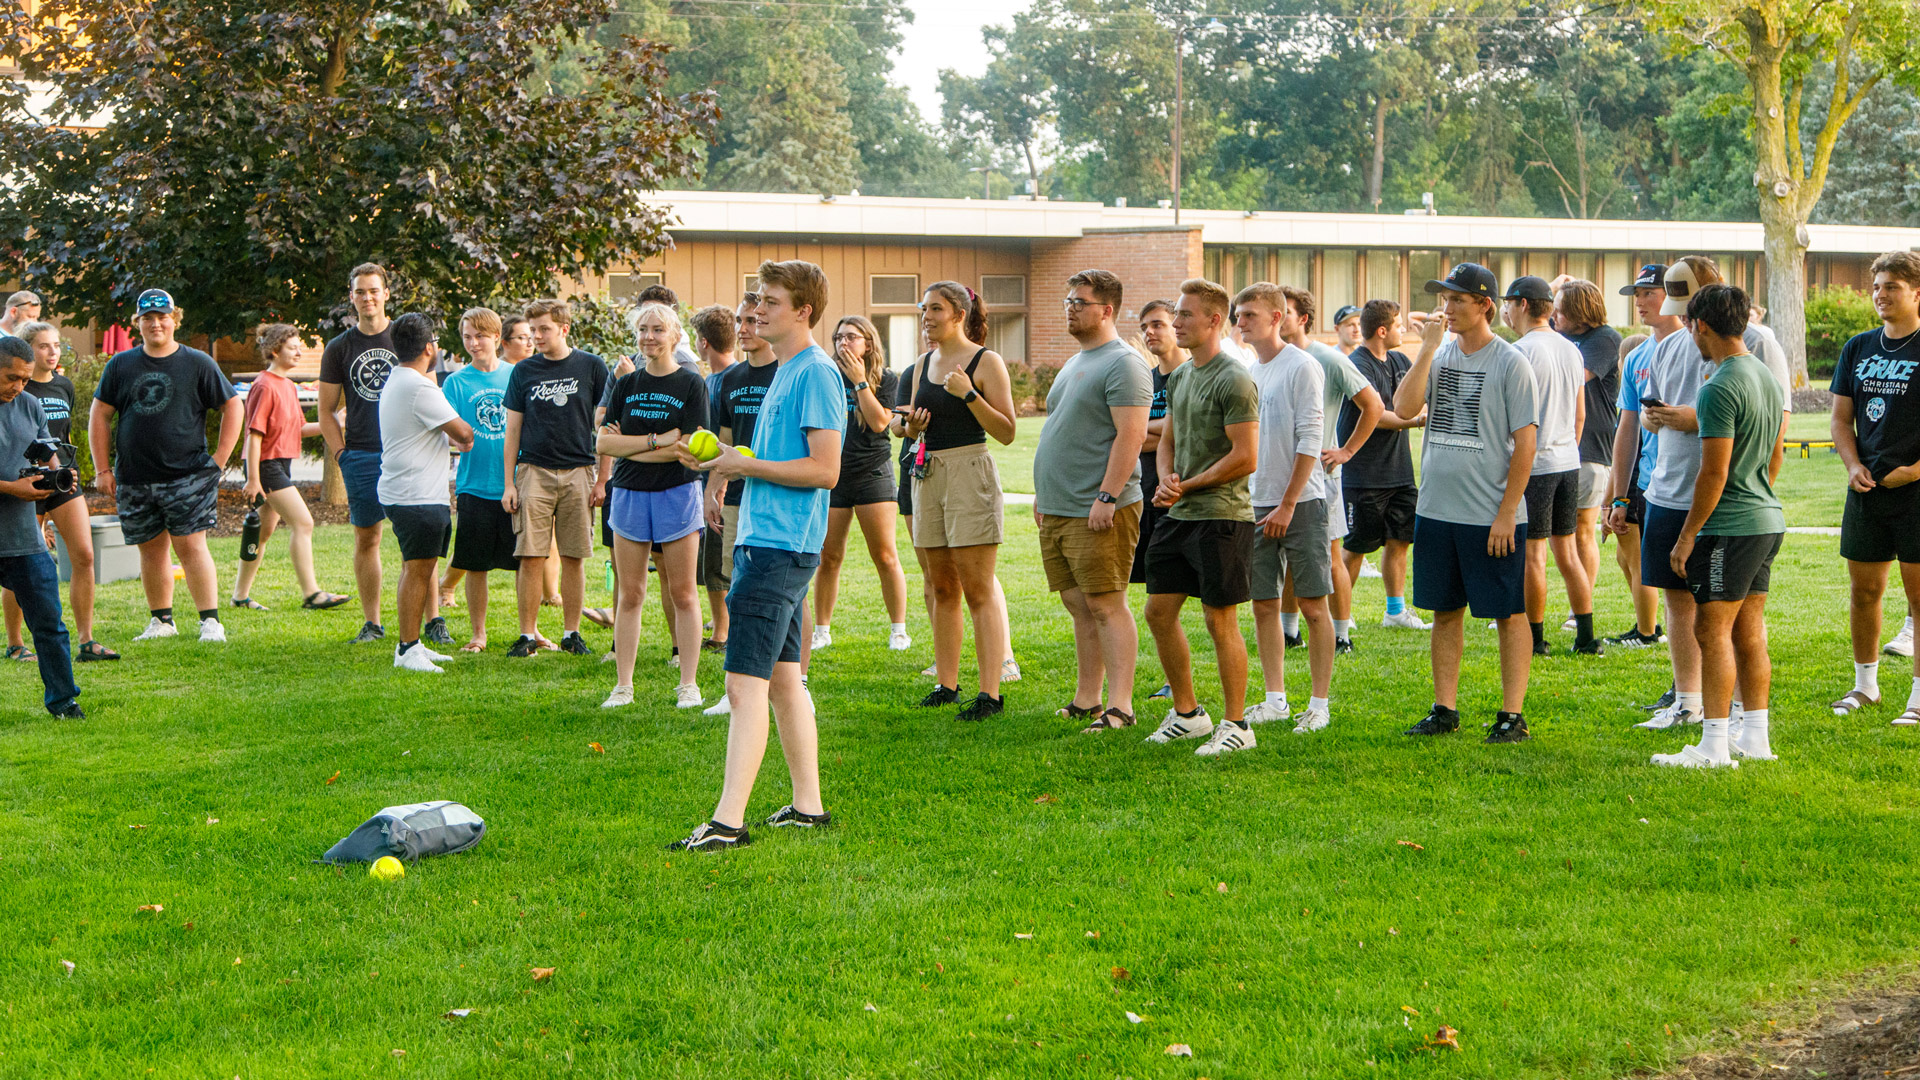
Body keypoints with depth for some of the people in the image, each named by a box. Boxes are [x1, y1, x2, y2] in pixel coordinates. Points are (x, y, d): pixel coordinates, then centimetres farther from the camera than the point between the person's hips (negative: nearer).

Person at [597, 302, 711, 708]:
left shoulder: (692, 385, -2)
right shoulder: (626, 385, 9)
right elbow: (603, 444, 0)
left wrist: (628, 446, -8)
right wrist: (655, 440, -11)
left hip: (677, 494, -3)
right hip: (629, 493, 3)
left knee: (682, 593, 1)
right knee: (629, 594, 4)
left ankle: (688, 684, 8)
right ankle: (623, 686, 9)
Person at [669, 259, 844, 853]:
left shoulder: (816, 373, -12)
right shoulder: (785, 371, 18)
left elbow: (824, 469, -19)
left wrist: (746, 465, -13)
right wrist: (720, 459, 11)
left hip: (779, 547, -10)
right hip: (763, 538, 10)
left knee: (746, 683, -13)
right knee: (782, 678, 13)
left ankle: (729, 821, -14)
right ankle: (808, 806, 20)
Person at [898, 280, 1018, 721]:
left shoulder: (986, 362, -5)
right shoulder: (924, 364, 14)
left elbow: (1007, 432, -9)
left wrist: (969, 394, -20)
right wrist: (911, 427, 0)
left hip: (970, 472, -7)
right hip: (927, 474, 7)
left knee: (978, 590, -8)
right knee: (942, 588, 10)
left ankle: (990, 692, -8)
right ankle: (946, 684, 16)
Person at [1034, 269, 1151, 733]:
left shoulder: (1123, 364, -10)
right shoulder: (1074, 363, 20)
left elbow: (1131, 435, -18)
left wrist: (1107, 496, -23)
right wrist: (1043, 492, 22)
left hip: (1098, 512, -9)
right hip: (1058, 510, 9)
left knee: (1106, 606, -9)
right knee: (1078, 606, 11)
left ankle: (1120, 707, -7)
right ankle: (1086, 700, 17)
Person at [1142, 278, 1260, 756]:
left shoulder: (1234, 381, -13)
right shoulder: (1179, 377, 14)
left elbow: (1245, 457, -17)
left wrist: (1187, 486, -11)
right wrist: (1166, 481, 1)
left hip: (1221, 515, -9)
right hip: (1178, 516, 9)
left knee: (1220, 620, -3)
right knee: (1159, 611, 9)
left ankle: (1236, 724, 8)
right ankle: (1187, 712, 23)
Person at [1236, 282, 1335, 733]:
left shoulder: (1302, 367, -8)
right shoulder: (1248, 373, 14)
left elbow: (1309, 441, -12)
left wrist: (1288, 505, -14)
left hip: (1301, 502, -7)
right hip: (1256, 503, 7)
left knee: (1313, 605, -3)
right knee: (1263, 604, 7)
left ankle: (1320, 703, 3)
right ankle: (1276, 698, 15)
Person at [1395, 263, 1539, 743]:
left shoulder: (1511, 362, -7)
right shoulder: (1439, 355, 8)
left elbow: (1524, 443, -9)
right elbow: (1403, 408, -6)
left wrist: (1506, 513, -13)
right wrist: (1428, 348, -9)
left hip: (1492, 518, -5)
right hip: (1436, 510, 5)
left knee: (1508, 614, 2)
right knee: (1445, 611, 11)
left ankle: (1512, 715, 7)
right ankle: (1445, 709, 19)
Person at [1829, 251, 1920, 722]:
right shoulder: (1858, 348, 11)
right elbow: (1841, 418, 14)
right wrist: (1854, 465, -1)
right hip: (1866, 489, 5)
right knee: (1863, 590, 11)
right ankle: (1865, 684, 25)